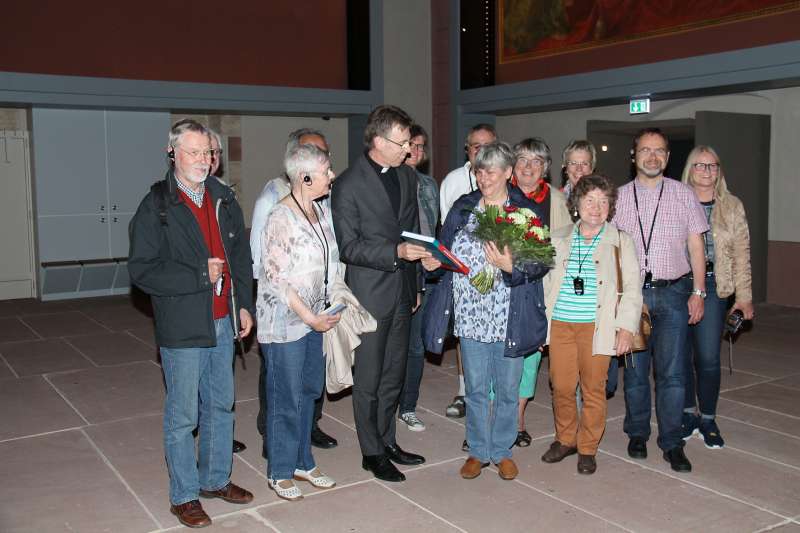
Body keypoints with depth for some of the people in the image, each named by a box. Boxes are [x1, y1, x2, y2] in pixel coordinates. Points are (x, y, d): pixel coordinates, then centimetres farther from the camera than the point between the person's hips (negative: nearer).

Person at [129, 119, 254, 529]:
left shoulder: (223, 199, 8)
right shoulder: (156, 206, -10)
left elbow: (240, 256, 15)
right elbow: (142, 269, -15)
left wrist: (244, 304, 8)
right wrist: (201, 276, -18)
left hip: (223, 323, 6)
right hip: (182, 326, -6)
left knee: (221, 406, 17)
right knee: (182, 415, 5)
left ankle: (216, 479, 34)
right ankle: (183, 495, 21)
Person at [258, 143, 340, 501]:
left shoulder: (317, 211, 6)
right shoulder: (281, 218, -18)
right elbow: (276, 278, -18)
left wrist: (323, 312, 9)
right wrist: (310, 317, -17)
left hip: (314, 317, 8)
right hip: (285, 322, -8)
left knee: (308, 391, 16)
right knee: (286, 399, 4)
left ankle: (302, 462, 32)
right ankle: (280, 472, 21)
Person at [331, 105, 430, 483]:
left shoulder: (407, 175, 7)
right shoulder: (348, 185, -13)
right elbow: (348, 247, -15)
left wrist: (415, 283, 16)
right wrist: (396, 252, -26)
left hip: (402, 291, 7)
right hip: (370, 294, -6)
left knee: (393, 375, 17)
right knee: (368, 380, 5)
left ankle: (387, 441, 32)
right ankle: (371, 452, 20)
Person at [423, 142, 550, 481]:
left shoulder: (529, 212, -2)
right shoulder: (462, 208, 7)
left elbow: (542, 263, -6)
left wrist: (511, 267, -24)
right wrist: (434, 261, -11)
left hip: (509, 317, -2)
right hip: (471, 313, 2)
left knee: (507, 388, 10)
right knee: (475, 387, 11)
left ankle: (501, 450, 28)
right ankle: (478, 450, 27)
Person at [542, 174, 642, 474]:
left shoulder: (620, 241, 5)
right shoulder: (559, 239, 11)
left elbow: (632, 287, 2)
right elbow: (546, 282, 16)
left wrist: (626, 326, -6)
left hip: (596, 326, -2)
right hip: (560, 324, 2)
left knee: (593, 388, 3)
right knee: (561, 386, 5)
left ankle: (587, 449, 19)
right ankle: (565, 439, 27)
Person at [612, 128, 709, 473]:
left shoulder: (684, 195, 6)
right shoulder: (619, 197, 7)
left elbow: (696, 246, 7)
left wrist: (698, 291, 1)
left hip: (673, 292, -1)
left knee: (672, 372, -1)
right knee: (635, 369, 8)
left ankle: (672, 443, 11)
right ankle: (637, 434, 24)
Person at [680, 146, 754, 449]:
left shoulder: (732, 207, 7)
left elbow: (741, 253, 6)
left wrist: (744, 295, 2)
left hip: (713, 287, 0)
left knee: (708, 358, -3)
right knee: (681, 354, 7)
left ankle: (708, 420, 14)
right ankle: (688, 414, 24)